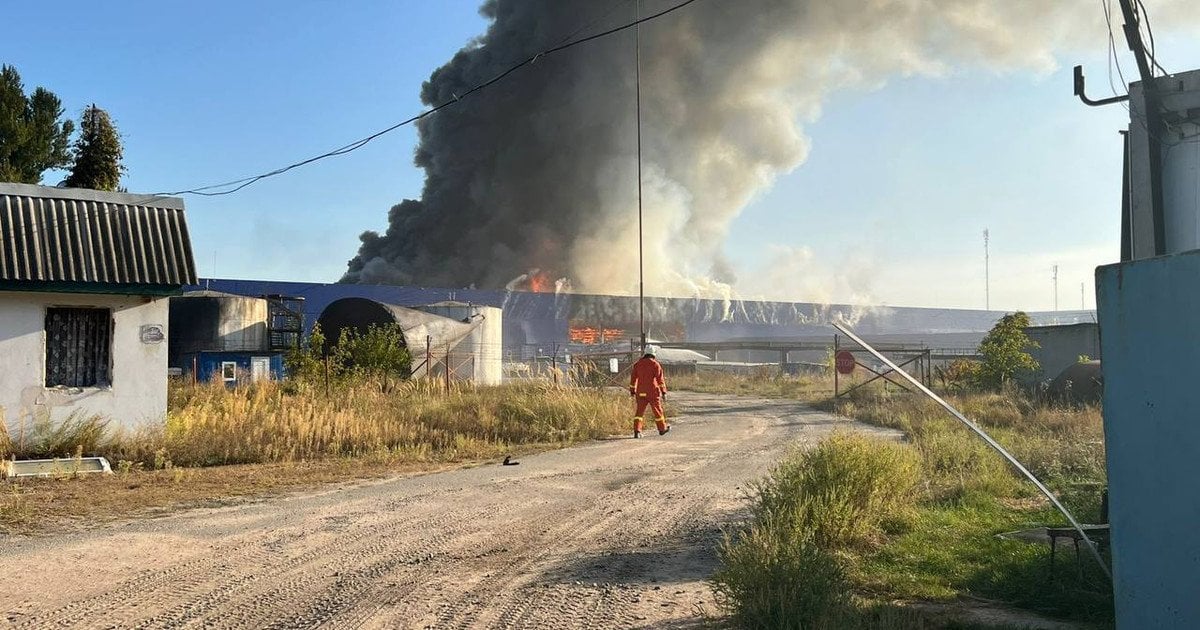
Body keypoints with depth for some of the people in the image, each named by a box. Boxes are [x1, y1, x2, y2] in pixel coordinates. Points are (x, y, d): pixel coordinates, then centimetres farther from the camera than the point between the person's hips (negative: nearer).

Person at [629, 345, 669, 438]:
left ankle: (637, 431, -8)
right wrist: (664, 392, -2)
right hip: (653, 392, -3)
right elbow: (660, 379, -7)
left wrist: (632, 391, 15)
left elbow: (633, 377, 9)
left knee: (640, 411, 3)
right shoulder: (656, 364, -7)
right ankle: (662, 428, 25)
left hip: (641, 392, 3)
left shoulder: (638, 364, 6)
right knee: (657, 410, 11)